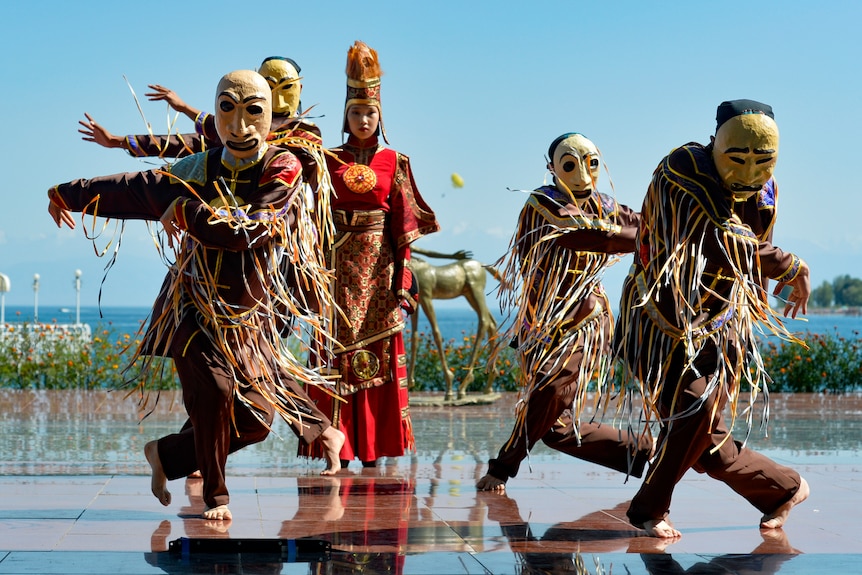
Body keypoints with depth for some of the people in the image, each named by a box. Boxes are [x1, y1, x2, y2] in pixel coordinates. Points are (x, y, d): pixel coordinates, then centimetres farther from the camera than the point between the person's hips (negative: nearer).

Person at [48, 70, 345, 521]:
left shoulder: (282, 170, -9)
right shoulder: (197, 170, -2)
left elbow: (250, 229, -24)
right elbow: (131, 190, 12)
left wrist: (189, 213, -18)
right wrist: (68, 193, 23)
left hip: (251, 315, 1)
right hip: (195, 307, 0)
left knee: (255, 420, 0)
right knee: (212, 389, -20)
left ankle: (165, 455, 23)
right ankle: (215, 496, 0)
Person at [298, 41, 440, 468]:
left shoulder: (394, 163, 6)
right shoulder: (329, 160, 6)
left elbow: (403, 224, 2)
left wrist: (402, 279, -5)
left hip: (378, 265, 0)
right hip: (339, 264, 0)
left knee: (379, 352, 0)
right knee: (338, 348, -2)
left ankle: (373, 445, 6)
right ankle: (338, 445, 1)